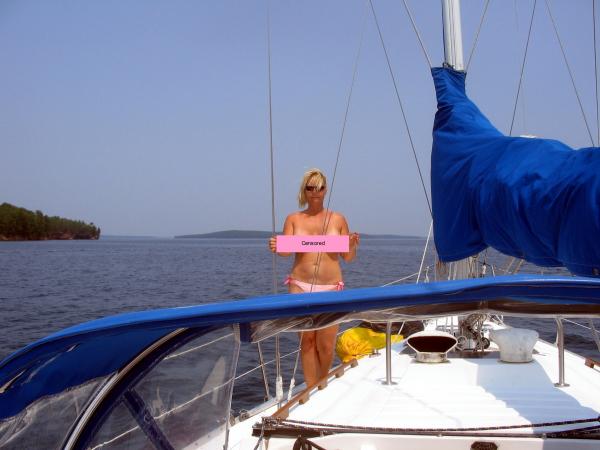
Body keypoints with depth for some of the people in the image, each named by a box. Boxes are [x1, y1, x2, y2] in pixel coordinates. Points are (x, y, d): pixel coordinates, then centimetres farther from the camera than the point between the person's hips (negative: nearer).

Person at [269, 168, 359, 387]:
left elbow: (348, 258, 9)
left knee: (326, 345, 0)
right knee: (307, 340, 1)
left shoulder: (338, 219, 7)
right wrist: (276, 248, -26)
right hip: (300, 286, 1)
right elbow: (286, 250, -4)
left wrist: (352, 246, -13)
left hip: (330, 287, 0)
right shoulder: (294, 219, 8)